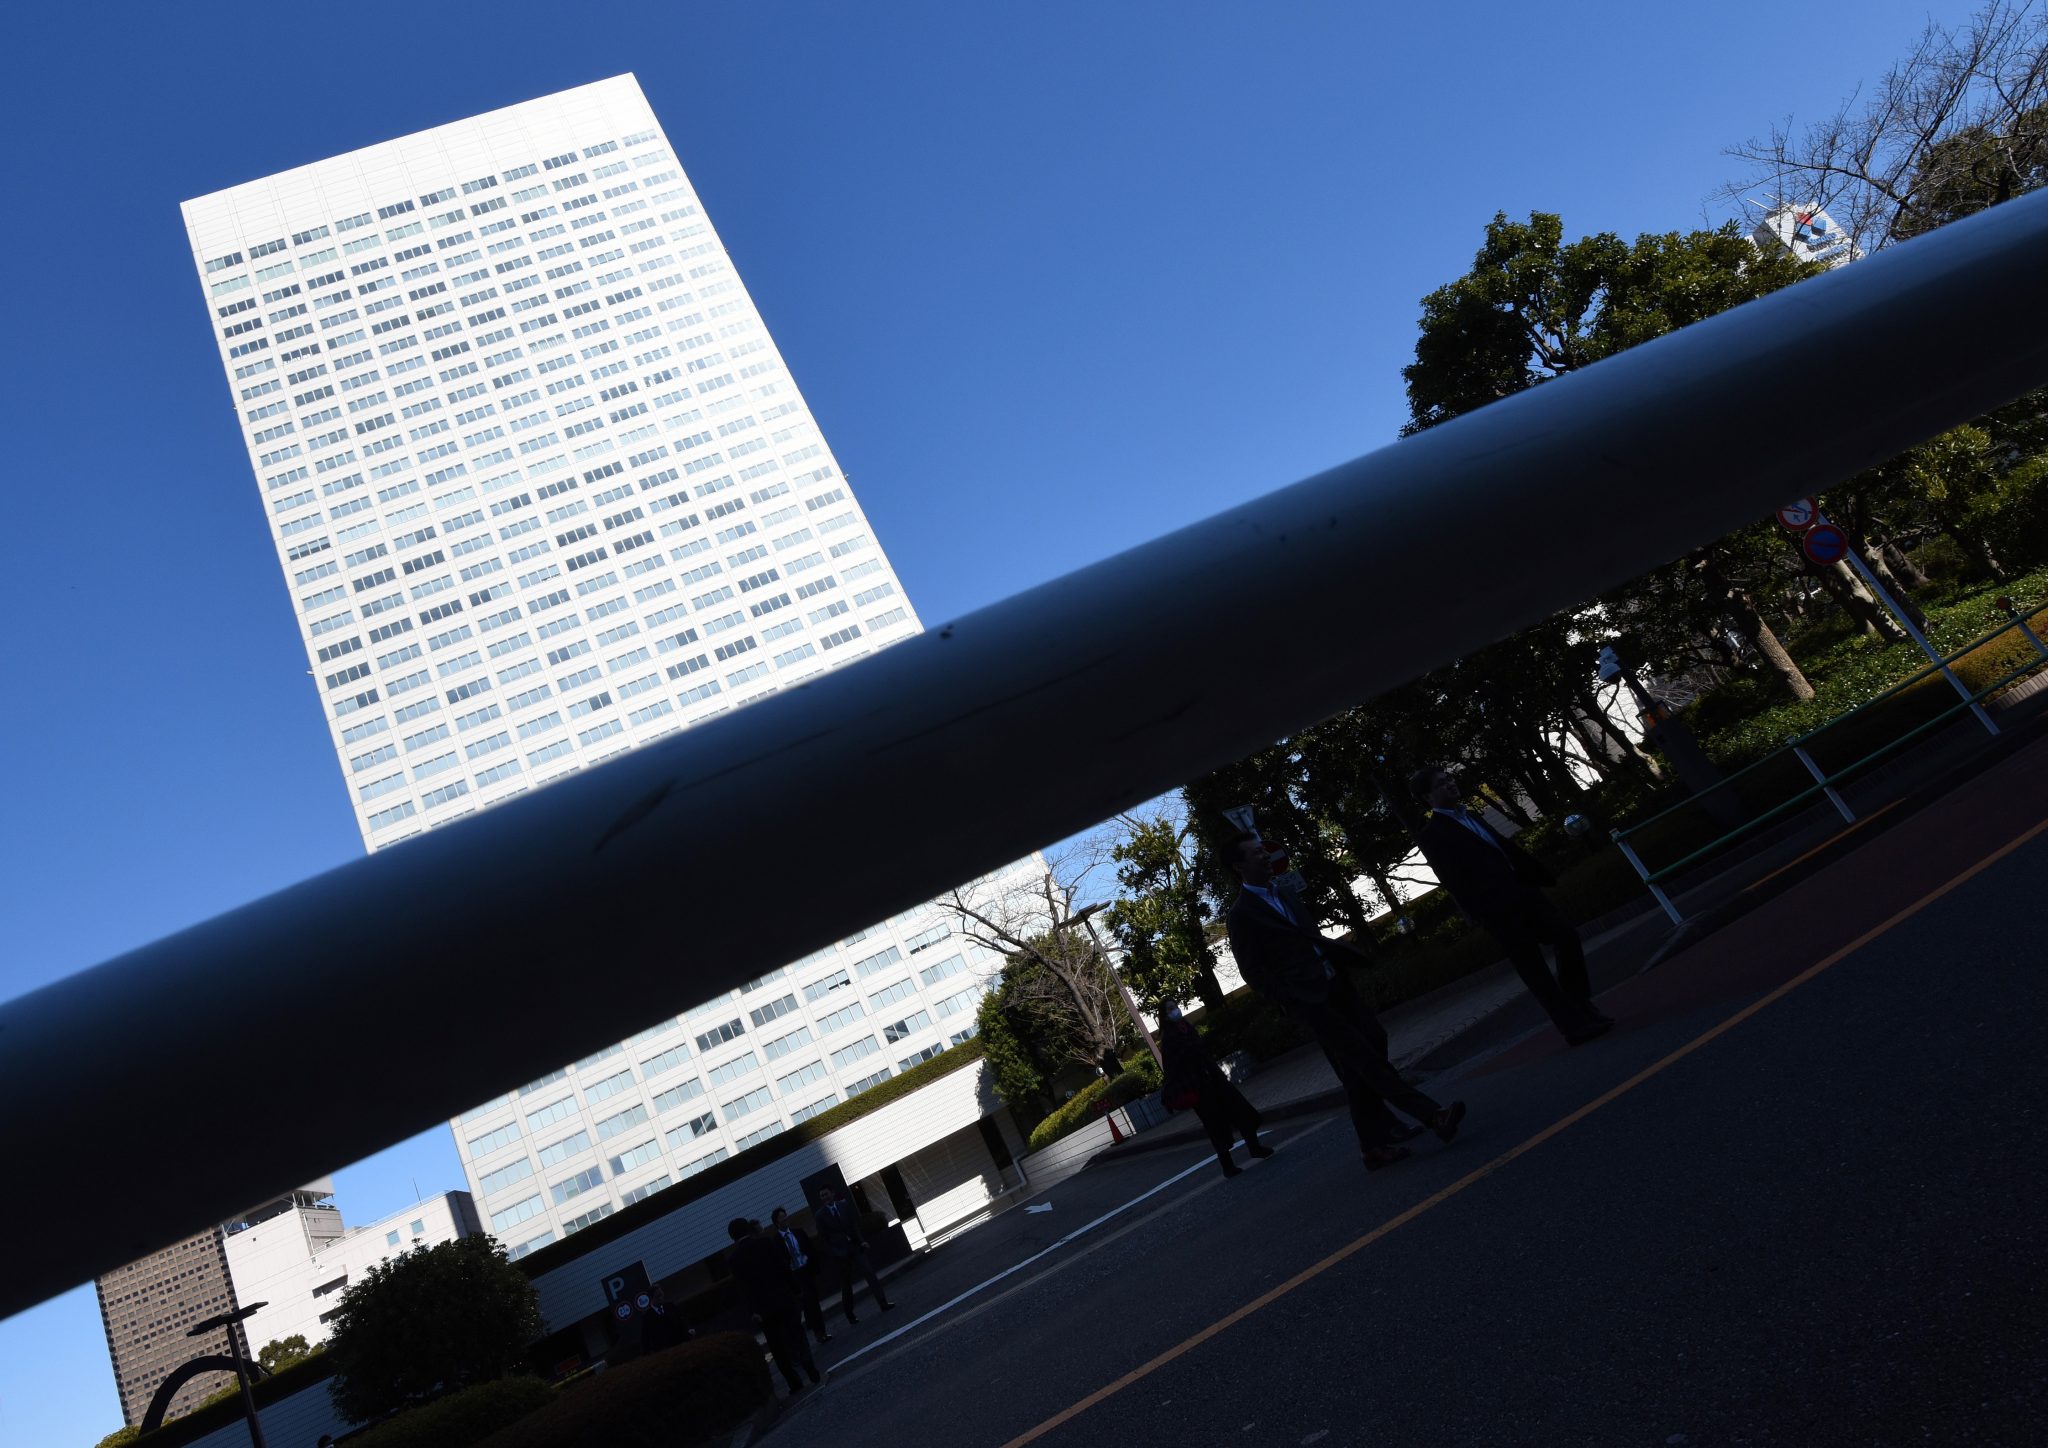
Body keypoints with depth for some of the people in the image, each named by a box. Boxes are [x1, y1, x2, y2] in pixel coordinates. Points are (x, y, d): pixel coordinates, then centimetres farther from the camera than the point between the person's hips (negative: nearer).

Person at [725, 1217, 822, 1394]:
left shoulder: (731, 1258, -3)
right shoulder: (766, 1241, -5)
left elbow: (743, 1286, -5)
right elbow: (784, 1267, -5)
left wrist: (753, 1309, -2)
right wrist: (794, 1288, 3)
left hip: (762, 1307, 0)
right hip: (783, 1298, 0)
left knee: (778, 1348, 9)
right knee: (797, 1336, 12)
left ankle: (795, 1383, 9)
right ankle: (813, 1373, 10)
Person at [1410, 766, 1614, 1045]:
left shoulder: (1469, 817, 19)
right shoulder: (1434, 834, -8)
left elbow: (1508, 847, 22)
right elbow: (1453, 881, -15)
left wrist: (1543, 876, 19)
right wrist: (1481, 916, -22)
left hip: (1521, 894, 8)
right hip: (1498, 909, -8)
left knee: (1567, 938, 5)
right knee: (1534, 969, -3)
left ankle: (1581, 1005, 22)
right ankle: (1574, 1025, 6)